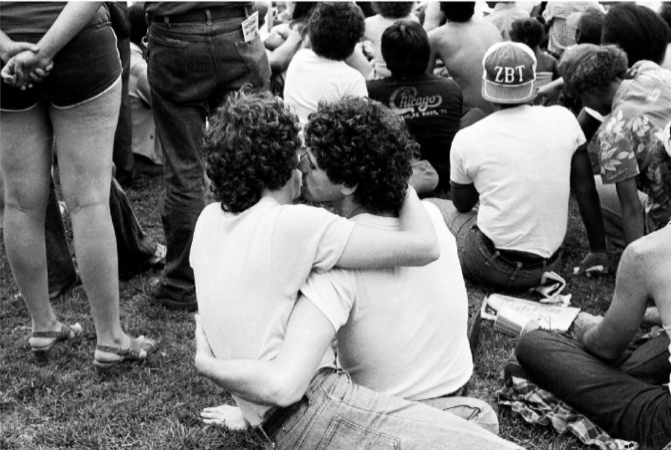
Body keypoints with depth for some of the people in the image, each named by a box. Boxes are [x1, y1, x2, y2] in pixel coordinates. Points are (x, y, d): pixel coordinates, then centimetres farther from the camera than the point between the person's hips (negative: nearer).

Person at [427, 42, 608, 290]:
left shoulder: (467, 139, -13)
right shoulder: (563, 119, -9)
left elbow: (462, 205, 4)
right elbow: (587, 193, -3)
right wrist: (599, 252, 7)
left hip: (494, 267, 0)